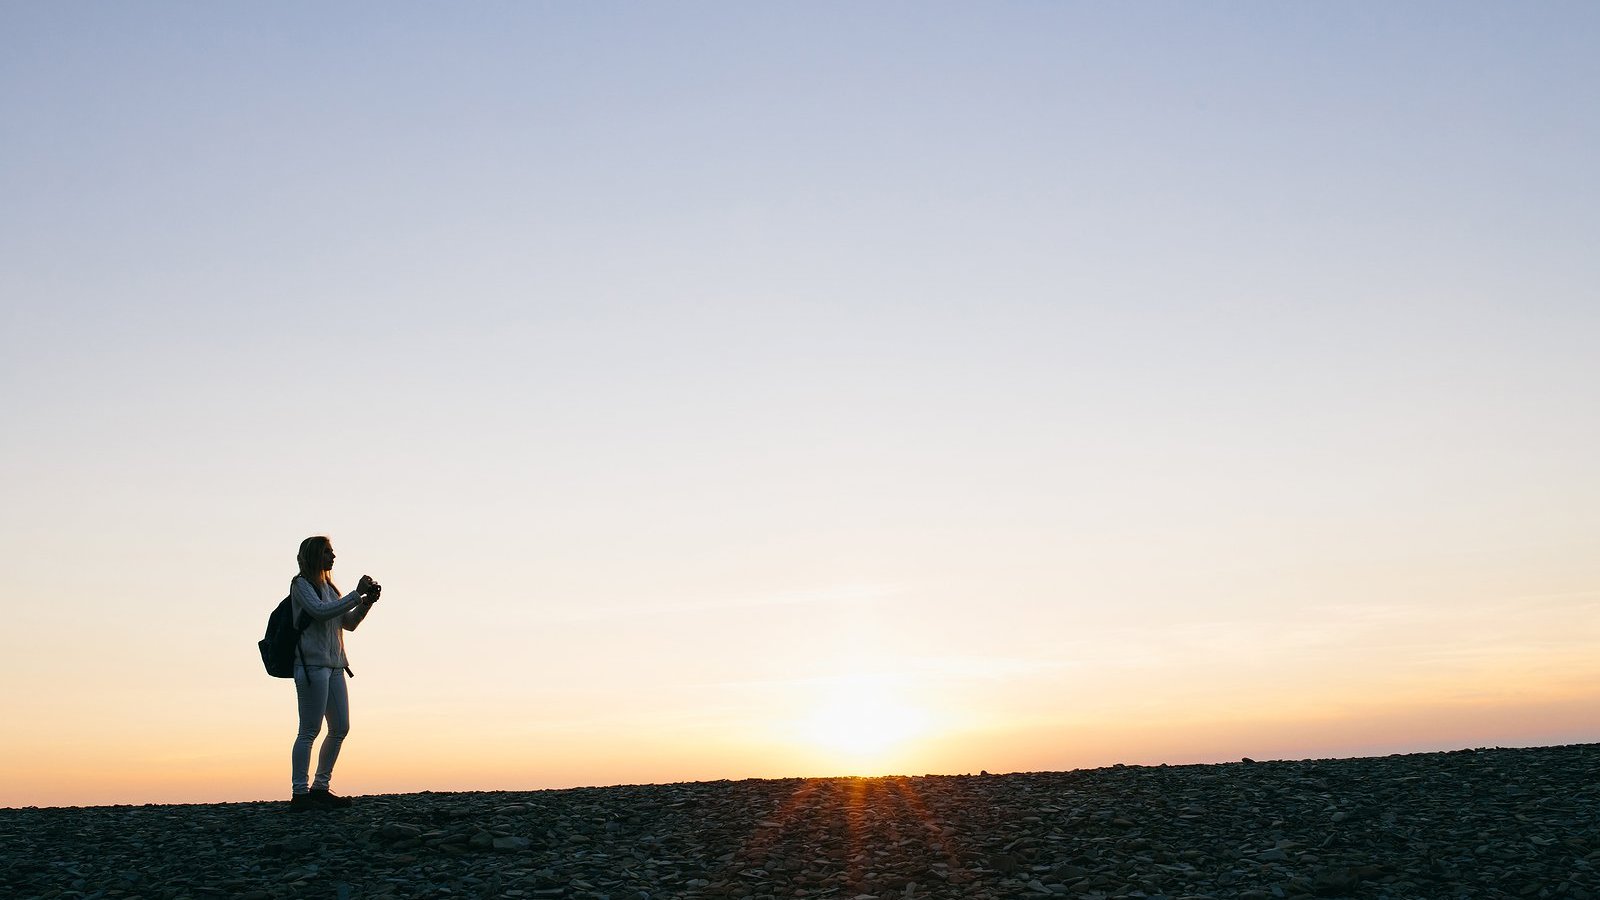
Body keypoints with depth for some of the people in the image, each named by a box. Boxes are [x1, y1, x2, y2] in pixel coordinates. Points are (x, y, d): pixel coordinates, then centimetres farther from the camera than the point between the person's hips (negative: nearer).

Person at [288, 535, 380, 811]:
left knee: (340, 728, 6)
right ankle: (299, 793, -8)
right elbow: (321, 611, -17)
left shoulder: (328, 586, 22)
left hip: (334, 666, 8)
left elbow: (348, 623, 22)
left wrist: (367, 602, 6)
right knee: (310, 730, -10)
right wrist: (356, 594, -14)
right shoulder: (301, 584, -1)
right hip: (312, 664, -8)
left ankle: (320, 788, 13)